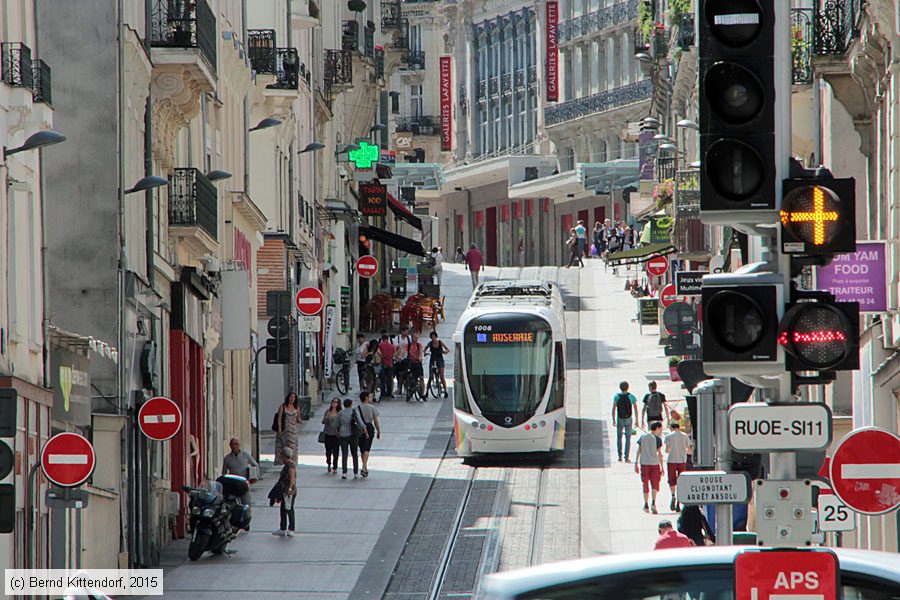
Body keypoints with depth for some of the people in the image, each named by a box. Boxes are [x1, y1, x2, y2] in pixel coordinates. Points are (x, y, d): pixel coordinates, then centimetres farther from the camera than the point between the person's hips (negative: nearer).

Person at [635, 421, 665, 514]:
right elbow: (659, 454, -5)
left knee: (645, 485, 11)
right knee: (655, 485, 1)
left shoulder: (643, 437, 7)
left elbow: (639, 451, 7)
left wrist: (636, 463, 11)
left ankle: (646, 505, 15)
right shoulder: (657, 439, -3)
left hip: (644, 463, 3)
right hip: (655, 463, -3)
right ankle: (653, 503, -16)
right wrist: (662, 467, -1)